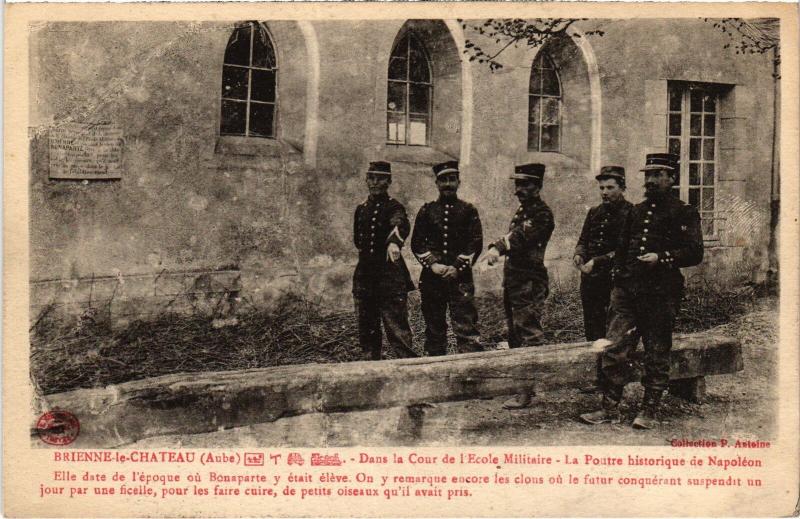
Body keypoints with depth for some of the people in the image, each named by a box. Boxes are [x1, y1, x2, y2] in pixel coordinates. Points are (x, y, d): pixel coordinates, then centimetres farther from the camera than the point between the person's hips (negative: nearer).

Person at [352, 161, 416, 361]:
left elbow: (401, 224, -29)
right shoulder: (361, 209, 14)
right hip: (364, 276, 6)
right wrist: (368, 256, 13)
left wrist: (394, 242, -50)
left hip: (391, 276, -6)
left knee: (397, 329, -11)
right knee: (367, 330, 10)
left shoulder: (394, 207, -5)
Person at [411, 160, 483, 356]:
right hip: (432, 277, 2)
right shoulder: (426, 210, 9)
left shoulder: (468, 210, 5)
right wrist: (432, 264, -9)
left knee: (466, 325, -8)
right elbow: (417, 244, 5)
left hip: (461, 277, -2)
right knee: (434, 327, 8)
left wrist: (457, 268, -10)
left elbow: (476, 243, 0)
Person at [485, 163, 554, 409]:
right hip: (512, 280, 9)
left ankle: (526, 391, -5)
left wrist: (500, 248, -33)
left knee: (528, 336, -7)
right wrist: (495, 248, -12)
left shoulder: (542, 214, -10)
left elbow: (523, 237, -23)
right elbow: (512, 237, 8)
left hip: (530, 283, -9)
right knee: (514, 334, 15)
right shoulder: (521, 211, 18)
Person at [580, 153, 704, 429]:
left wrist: (662, 258, -20)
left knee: (657, 354, 4)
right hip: (628, 290, 5)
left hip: (661, 294, -5)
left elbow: (695, 252, -8)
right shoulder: (635, 212, 18)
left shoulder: (684, 213, 1)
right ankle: (610, 408, 5)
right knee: (614, 348, -2)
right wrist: (618, 277, 13)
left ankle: (650, 411, 15)